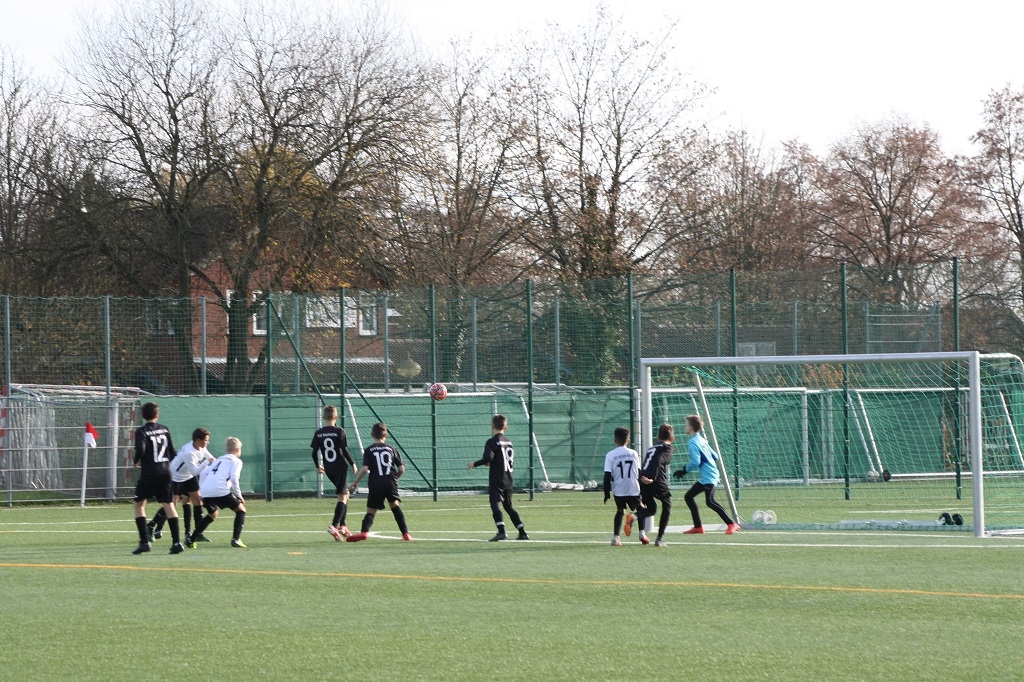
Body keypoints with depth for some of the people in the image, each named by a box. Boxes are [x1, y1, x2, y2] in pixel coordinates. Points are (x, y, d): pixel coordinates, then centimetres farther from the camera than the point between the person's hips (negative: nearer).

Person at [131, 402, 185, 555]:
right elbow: (172, 450, 9)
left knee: (139, 504, 10)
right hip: (165, 471, 4)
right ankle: (177, 542, -4)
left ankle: (144, 542, 1)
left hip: (149, 473, -4)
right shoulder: (164, 429, 6)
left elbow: (140, 450, -20)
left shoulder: (142, 431, -8)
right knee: (168, 505, 5)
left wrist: (136, 461, 0)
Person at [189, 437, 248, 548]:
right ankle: (236, 539, -4)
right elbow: (234, 478, -7)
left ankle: (192, 540, 22)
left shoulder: (219, 460, 29)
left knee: (212, 515, 30)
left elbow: (203, 473, 20)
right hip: (220, 491, -7)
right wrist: (239, 496, 0)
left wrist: (201, 490, 22)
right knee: (241, 510, 11)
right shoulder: (236, 461, 10)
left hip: (205, 492, 7)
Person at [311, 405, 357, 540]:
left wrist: (318, 466, 19)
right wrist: (352, 464, 1)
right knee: (342, 497, -4)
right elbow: (344, 450, -13)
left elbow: (315, 453, 3)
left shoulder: (319, 433, 2)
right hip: (340, 467, -5)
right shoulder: (339, 431, -9)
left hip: (328, 469, 5)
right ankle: (334, 525, -21)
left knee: (345, 493, 20)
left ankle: (342, 526, 16)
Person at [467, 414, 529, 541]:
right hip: (508, 479, 7)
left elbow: (488, 458, -22)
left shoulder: (492, 442, -10)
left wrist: (474, 464, -7)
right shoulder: (508, 442, 13)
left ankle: (501, 531, -29)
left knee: (495, 504, -12)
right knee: (508, 506, 17)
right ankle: (522, 532, 17)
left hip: (496, 479, -7)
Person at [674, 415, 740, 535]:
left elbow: (695, 462, -21)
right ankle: (698, 527, 17)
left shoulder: (693, 442, -12)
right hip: (704, 477, 11)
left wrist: (684, 470, -7)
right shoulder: (701, 440, 17)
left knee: (710, 501, -22)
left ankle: (731, 524, -26)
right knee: (688, 496, 16)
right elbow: (715, 456, 20)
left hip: (708, 477, -11)